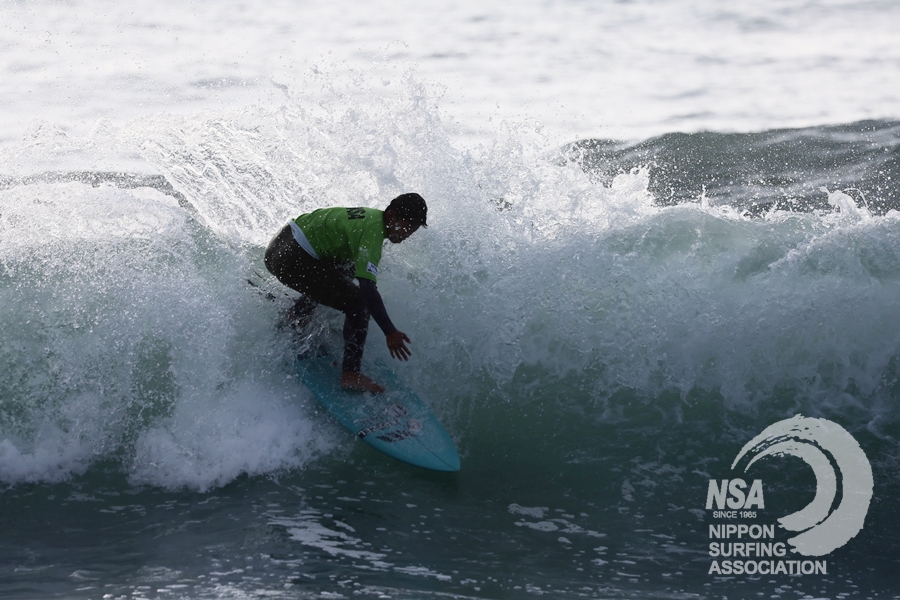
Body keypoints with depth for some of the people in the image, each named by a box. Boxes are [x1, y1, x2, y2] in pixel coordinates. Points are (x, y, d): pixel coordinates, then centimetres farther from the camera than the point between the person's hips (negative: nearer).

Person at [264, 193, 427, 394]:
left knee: (346, 270, 32)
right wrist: (390, 332, -29)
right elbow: (367, 288, -27)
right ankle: (351, 374, -12)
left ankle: (293, 318, 37)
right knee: (358, 304, -10)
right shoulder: (373, 231, -18)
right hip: (292, 260, -10)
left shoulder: (370, 216, 10)